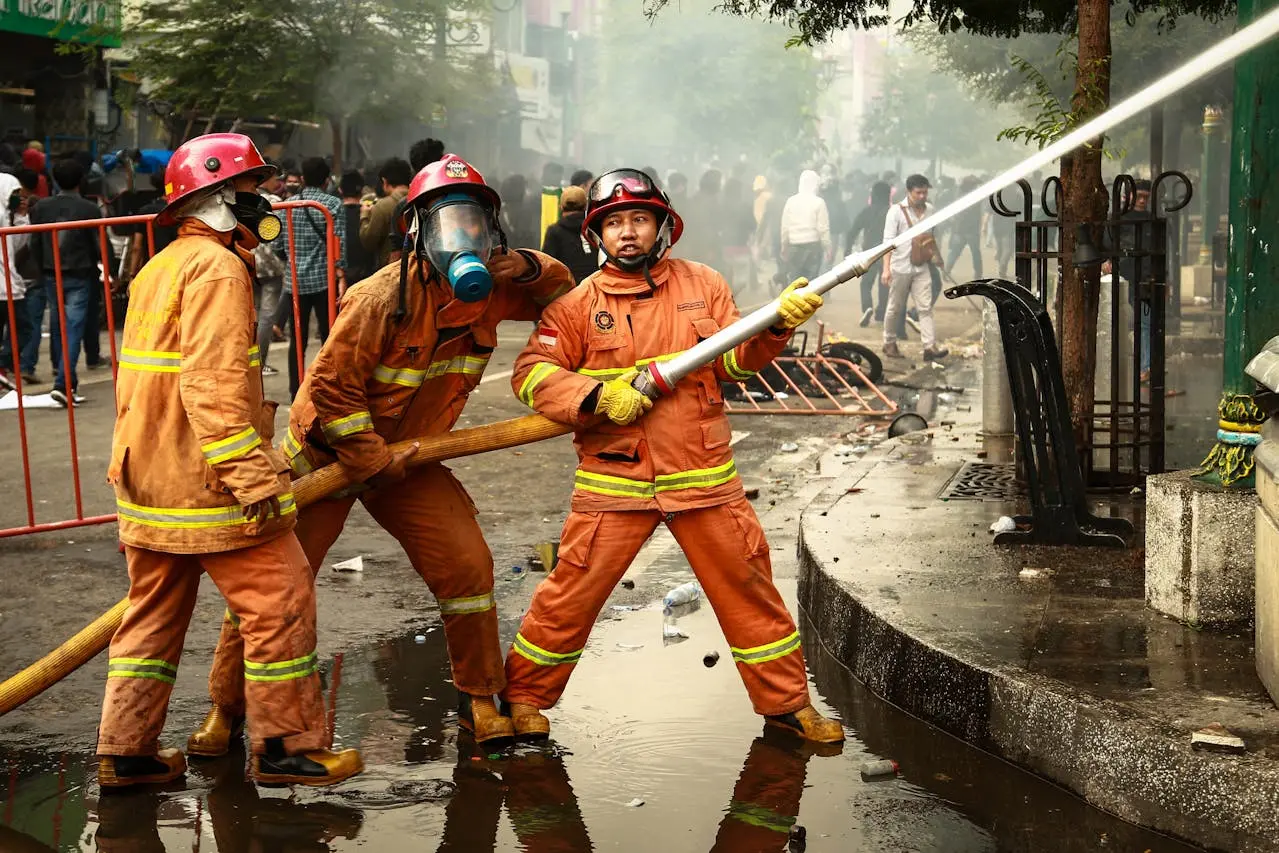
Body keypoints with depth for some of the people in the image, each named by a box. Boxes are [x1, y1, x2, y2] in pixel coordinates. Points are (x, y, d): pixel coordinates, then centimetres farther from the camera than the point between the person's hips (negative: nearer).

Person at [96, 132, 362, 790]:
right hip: (207, 481, -10)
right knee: (280, 600, -1)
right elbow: (213, 383, -24)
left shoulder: (158, 269, 18)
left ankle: (126, 750, 19)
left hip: (150, 476, 10)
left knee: (154, 611, 15)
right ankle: (286, 746, 5)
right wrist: (253, 477, -27)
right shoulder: (216, 268, -13)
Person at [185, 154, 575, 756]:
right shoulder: (384, 298, -27)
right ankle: (226, 710, 14)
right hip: (326, 450, -5)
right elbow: (331, 387, -24)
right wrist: (375, 463, -18)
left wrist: (530, 269, -14)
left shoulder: (489, 291, -8)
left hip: (407, 457, 5)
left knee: (467, 566, -7)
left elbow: (561, 292, 9)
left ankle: (479, 701, 11)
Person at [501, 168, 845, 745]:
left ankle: (786, 701, 22)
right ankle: (523, 695, 19)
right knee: (572, 591, -1)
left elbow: (734, 359, 6)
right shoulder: (578, 303, 1)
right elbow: (531, 373, -5)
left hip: (705, 478, 2)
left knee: (748, 586, 7)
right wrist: (598, 397, -19)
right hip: (615, 481, -2)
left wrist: (777, 324, -11)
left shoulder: (702, 285, 8)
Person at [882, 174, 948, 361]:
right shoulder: (896, 211, -10)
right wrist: (886, 268, -20)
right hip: (901, 267, -4)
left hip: (922, 268, 4)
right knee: (895, 308, 8)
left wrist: (935, 255, 16)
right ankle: (889, 343, 24)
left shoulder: (929, 209, 6)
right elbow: (888, 240, -14)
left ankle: (930, 347, -10)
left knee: (925, 307, -4)